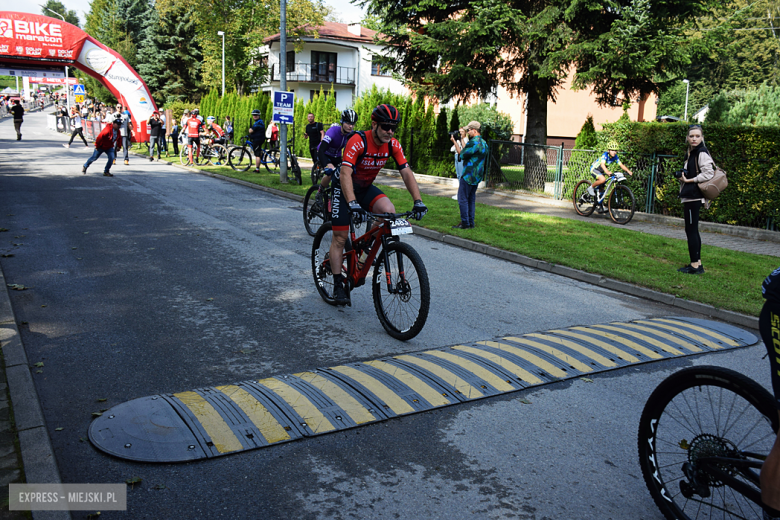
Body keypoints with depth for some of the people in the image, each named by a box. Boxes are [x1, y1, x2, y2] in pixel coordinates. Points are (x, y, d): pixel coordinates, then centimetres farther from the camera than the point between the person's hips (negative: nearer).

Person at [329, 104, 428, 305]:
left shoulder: (393, 145, -14)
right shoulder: (358, 141, -30)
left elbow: (407, 173, -14)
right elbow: (345, 174, -39)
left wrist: (418, 201, -27)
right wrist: (352, 204, -52)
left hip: (366, 188, 4)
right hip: (343, 188, -4)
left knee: (389, 211, -24)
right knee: (340, 237, -5)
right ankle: (338, 285, 8)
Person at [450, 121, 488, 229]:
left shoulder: (473, 142, -18)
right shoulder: (484, 143, 13)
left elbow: (462, 155, -13)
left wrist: (455, 142, -4)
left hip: (468, 175, -9)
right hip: (477, 176, 9)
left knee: (463, 199, -3)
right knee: (471, 199, 14)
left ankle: (465, 223, -2)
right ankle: (470, 222, 16)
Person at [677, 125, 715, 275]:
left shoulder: (701, 153, -12)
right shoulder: (690, 153, 17)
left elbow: (708, 174, -20)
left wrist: (689, 180, -15)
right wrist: (683, 177, 8)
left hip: (694, 197, -10)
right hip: (689, 197, 10)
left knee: (691, 230, -8)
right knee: (692, 230, 13)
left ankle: (695, 265, -5)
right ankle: (697, 263, 19)